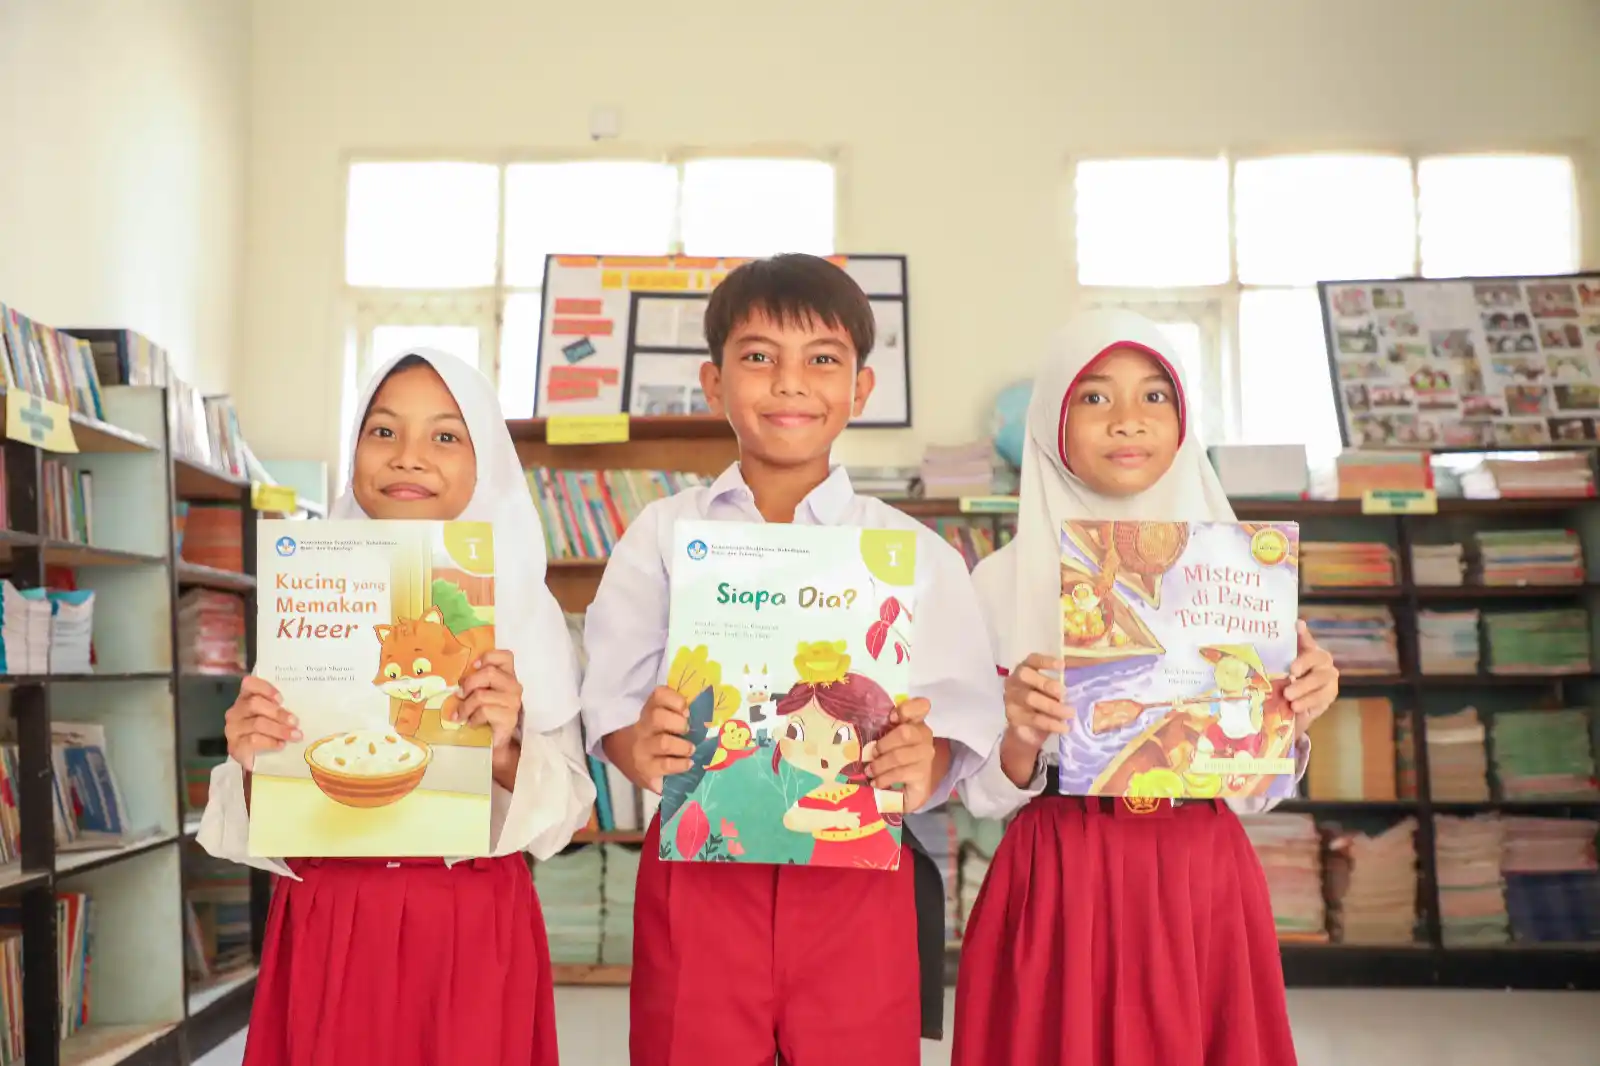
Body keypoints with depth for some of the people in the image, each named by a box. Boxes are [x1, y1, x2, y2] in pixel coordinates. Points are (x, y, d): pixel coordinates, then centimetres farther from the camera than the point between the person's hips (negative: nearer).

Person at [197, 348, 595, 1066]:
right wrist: (251, 767, -16)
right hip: (326, 925, 1)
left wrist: (506, 753, -21)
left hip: (475, 931, -1)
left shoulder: (524, 608, -3)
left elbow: (562, 814, -2)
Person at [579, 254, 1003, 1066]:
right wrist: (639, 749, -20)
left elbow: (959, 717, 1)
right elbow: (613, 700, 2)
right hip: (698, 869, 0)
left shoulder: (913, 551, 4)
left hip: (855, 881, 0)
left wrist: (923, 770, -21)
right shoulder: (664, 535, 5)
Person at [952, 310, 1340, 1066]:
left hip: (1201, 888, 2)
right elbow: (986, 797, -3)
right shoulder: (1002, 581, -4)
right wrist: (1019, 739, -22)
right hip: (1058, 891, -1)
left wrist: (1293, 718, -13)